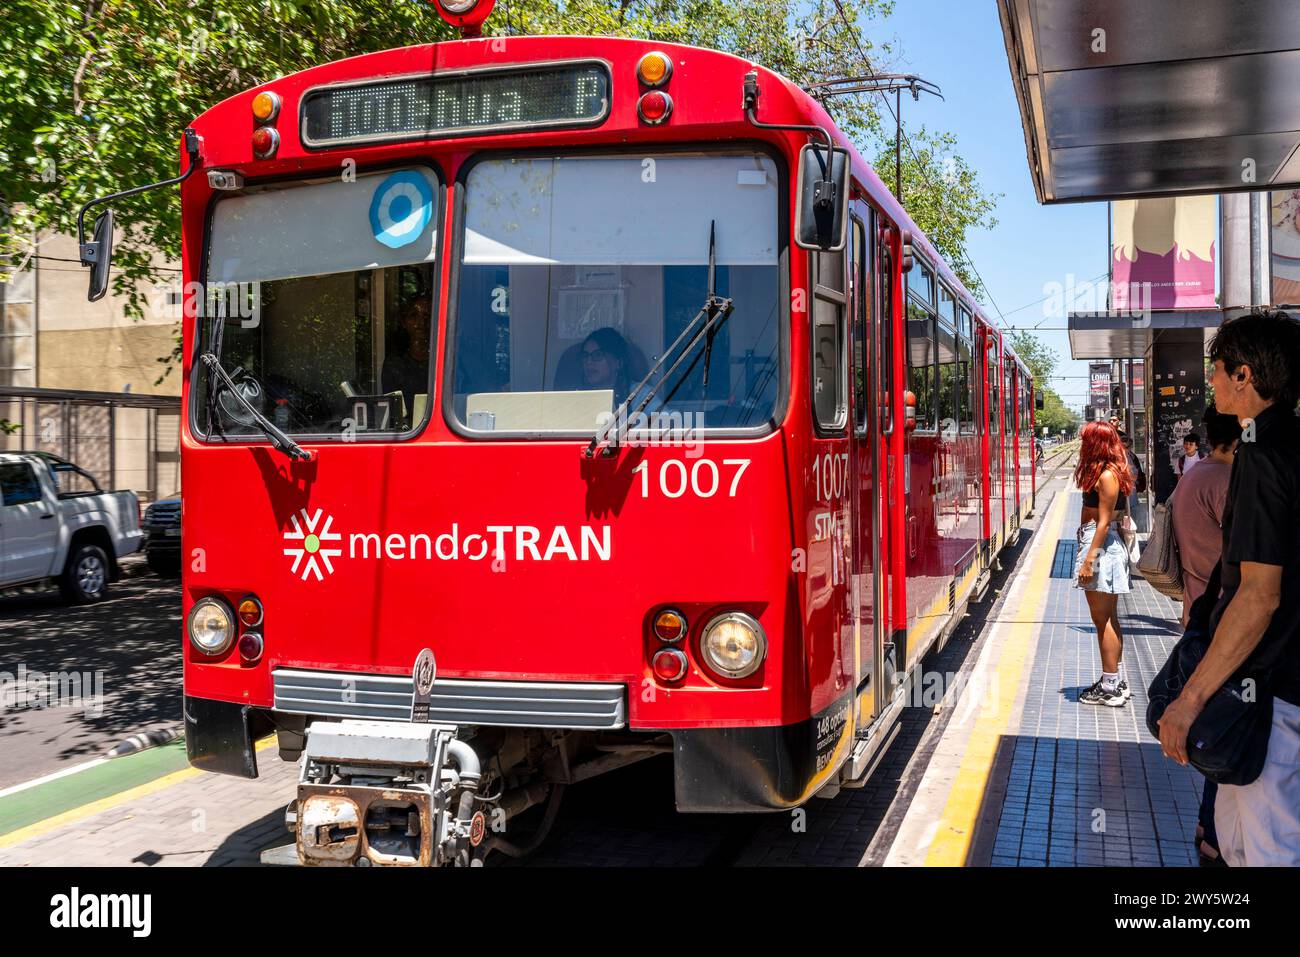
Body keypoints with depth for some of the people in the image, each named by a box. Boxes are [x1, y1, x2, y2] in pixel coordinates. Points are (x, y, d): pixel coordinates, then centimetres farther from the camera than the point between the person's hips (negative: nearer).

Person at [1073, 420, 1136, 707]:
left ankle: (1111, 687, 0)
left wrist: (1089, 559, -20)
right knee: (1109, 619, 14)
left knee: (1103, 620, -5)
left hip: (1101, 547, -10)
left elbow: (1104, 522, -18)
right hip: (1107, 546, 10)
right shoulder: (1110, 472, 14)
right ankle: (1116, 682, 22)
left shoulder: (1106, 475, -15)